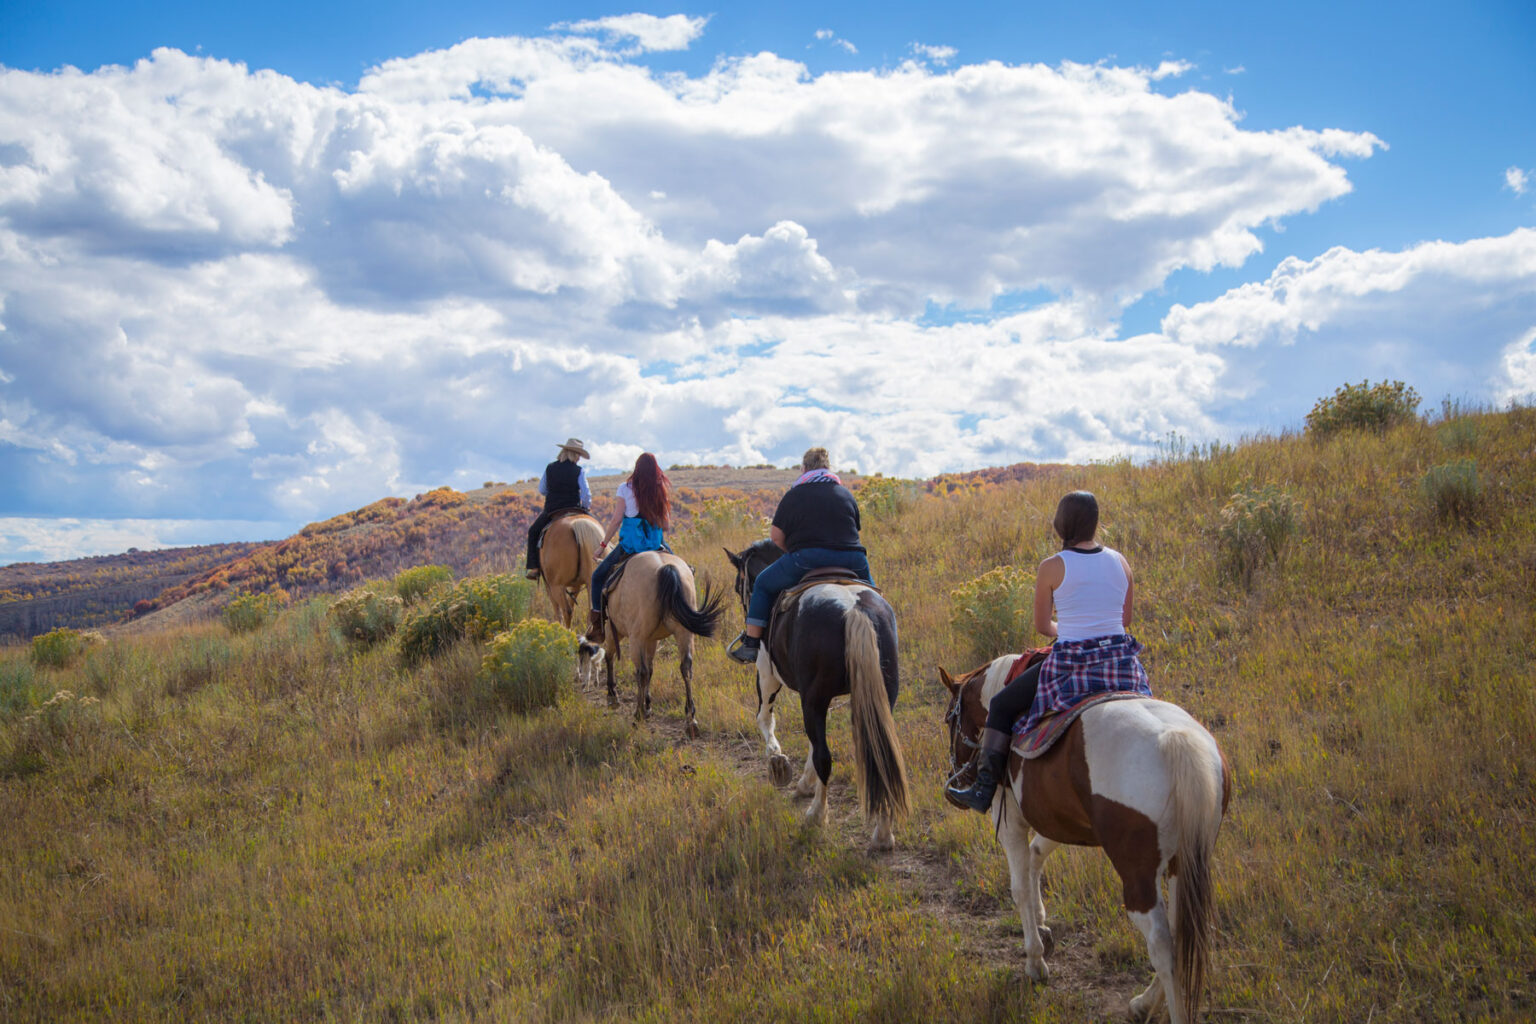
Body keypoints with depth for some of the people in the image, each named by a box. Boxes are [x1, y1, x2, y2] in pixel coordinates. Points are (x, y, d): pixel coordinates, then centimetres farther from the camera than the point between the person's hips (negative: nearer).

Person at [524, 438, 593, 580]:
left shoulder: (550, 468, 1)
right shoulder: (579, 470, -6)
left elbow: (542, 490, 11)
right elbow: (586, 493, -9)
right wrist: (586, 507, 10)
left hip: (551, 511, 1)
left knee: (533, 532, 21)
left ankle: (533, 567, 7)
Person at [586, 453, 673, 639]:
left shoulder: (625, 489, -5)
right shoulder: (662, 491, 4)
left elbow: (616, 520, -7)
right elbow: (667, 526, 3)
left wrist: (603, 544, 3)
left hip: (629, 545, -3)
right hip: (658, 546, 3)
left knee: (598, 576, 15)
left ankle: (598, 624, 7)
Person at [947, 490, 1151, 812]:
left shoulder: (1052, 568, -7)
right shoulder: (1120, 562, 4)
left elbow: (1042, 626, 2)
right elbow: (1126, 619, 12)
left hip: (1071, 664, -4)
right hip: (1122, 662, 4)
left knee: (1001, 707, 13)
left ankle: (984, 789, 8)